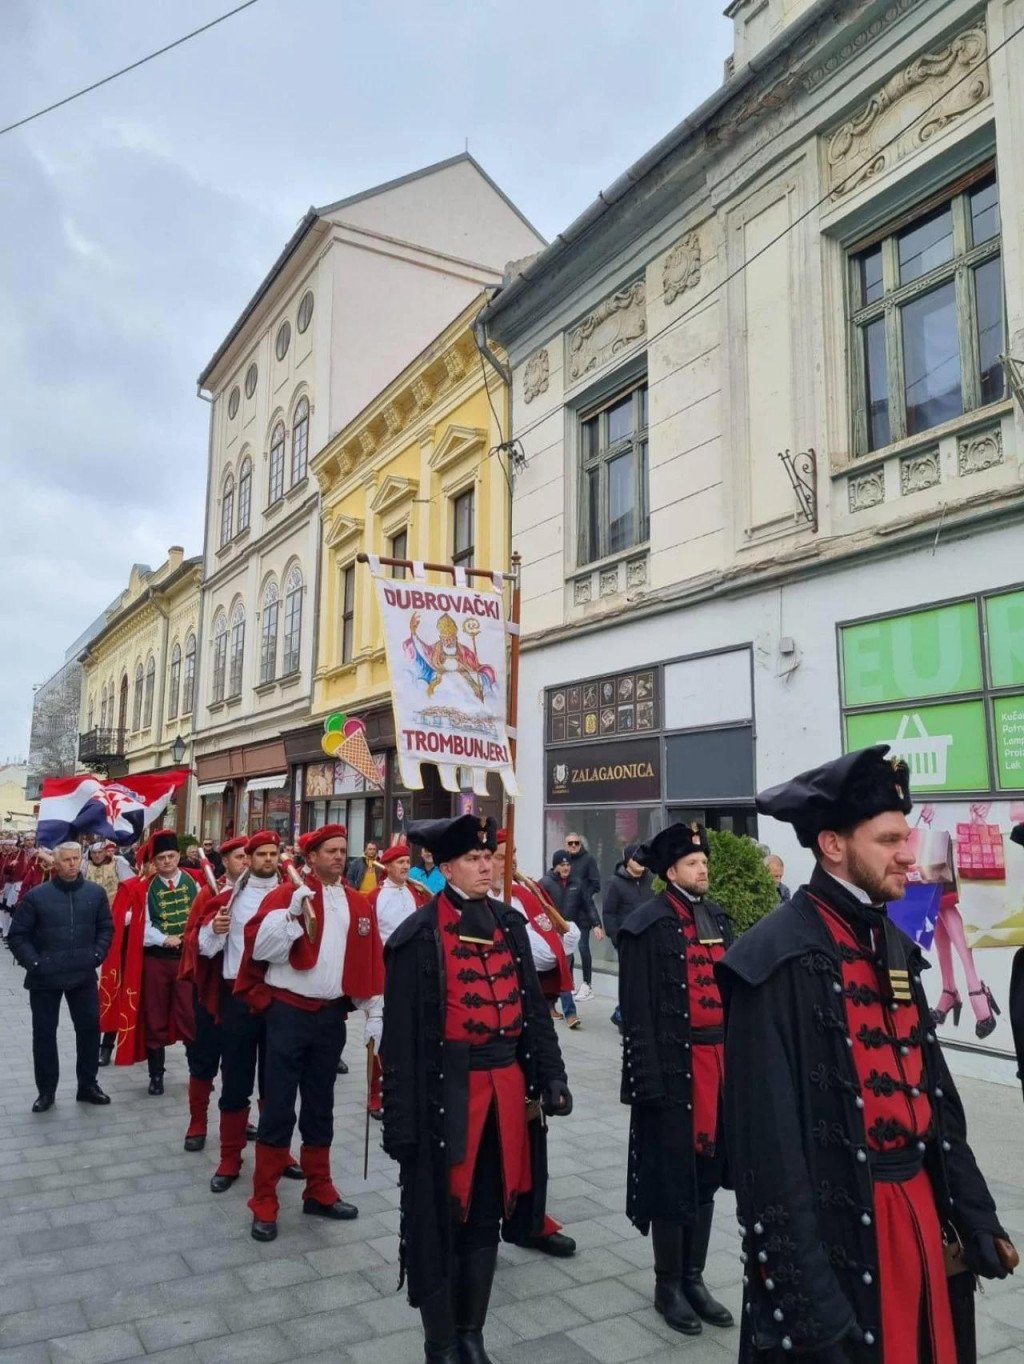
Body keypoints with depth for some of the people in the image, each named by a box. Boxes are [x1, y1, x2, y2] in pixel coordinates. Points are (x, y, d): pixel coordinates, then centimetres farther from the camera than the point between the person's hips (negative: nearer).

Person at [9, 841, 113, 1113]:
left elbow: (106, 927, 7)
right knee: (44, 1032, 8)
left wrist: (97, 955, -3)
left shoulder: (95, 893, -2)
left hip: (83, 975, 2)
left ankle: (88, 1085, 23)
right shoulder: (37, 896, -10)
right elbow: (18, 935, -4)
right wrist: (33, 963, -11)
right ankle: (46, 1090, 23)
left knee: (90, 1028, 7)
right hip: (44, 977, -2)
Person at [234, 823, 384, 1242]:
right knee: (278, 1109, 1)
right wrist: (292, 912, -27)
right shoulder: (286, 895, -6)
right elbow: (258, 947, -16)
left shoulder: (358, 905, 6)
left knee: (320, 1108, 15)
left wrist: (375, 1015, 5)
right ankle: (264, 1203, 13)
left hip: (330, 1016, 4)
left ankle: (319, 1192, 28)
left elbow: (371, 962, 8)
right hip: (288, 1013, -4)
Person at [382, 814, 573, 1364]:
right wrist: (403, 1121, -11)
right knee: (440, 1219, 9)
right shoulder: (419, 935, -12)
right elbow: (402, 1033, -11)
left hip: (504, 1087, 5)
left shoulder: (509, 923, 5)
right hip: (447, 1089, -5)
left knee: (486, 1215, 18)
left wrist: (550, 1075, 5)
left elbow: (533, 1006, 11)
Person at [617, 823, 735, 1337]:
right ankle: (668, 1286, 24)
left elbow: (729, 988, 14)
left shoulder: (718, 918, 9)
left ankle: (694, 1278, 32)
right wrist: (649, 1079, -16)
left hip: (719, 1061, 7)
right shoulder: (646, 926, -12)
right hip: (674, 1066, -6)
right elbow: (637, 1011, -14)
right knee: (672, 1178, 6)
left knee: (705, 1174, 16)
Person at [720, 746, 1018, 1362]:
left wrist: (974, 1213, 12)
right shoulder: (782, 959, -20)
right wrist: (808, 1301, -19)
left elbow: (932, 1092, 12)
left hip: (921, 1210, 8)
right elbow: (770, 1142, -21)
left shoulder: (893, 945, 6)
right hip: (839, 1229, -8)